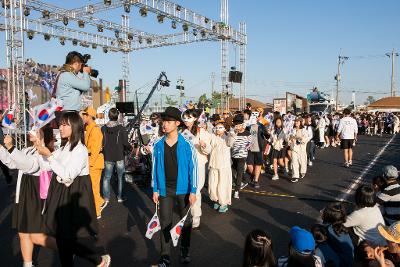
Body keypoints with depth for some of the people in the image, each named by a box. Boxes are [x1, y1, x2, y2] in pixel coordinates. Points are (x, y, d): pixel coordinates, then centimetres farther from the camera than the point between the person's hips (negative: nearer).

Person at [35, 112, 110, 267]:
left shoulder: (80, 150, -17)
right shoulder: (65, 147, 8)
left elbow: (67, 175, -23)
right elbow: (49, 166, 6)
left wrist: (49, 155, -23)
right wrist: (42, 151, -8)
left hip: (74, 196, -8)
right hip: (62, 194, 8)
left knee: (74, 234, -1)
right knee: (62, 234, 14)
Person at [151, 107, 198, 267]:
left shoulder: (187, 145, -11)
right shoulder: (158, 145, -2)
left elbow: (193, 168, -9)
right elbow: (155, 168, 3)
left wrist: (193, 191, -11)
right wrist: (155, 190, 2)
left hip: (183, 189, -2)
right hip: (165, 189, 2)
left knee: (186, 220, 14)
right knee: (165, 222, 8)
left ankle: (185, 250, 34)